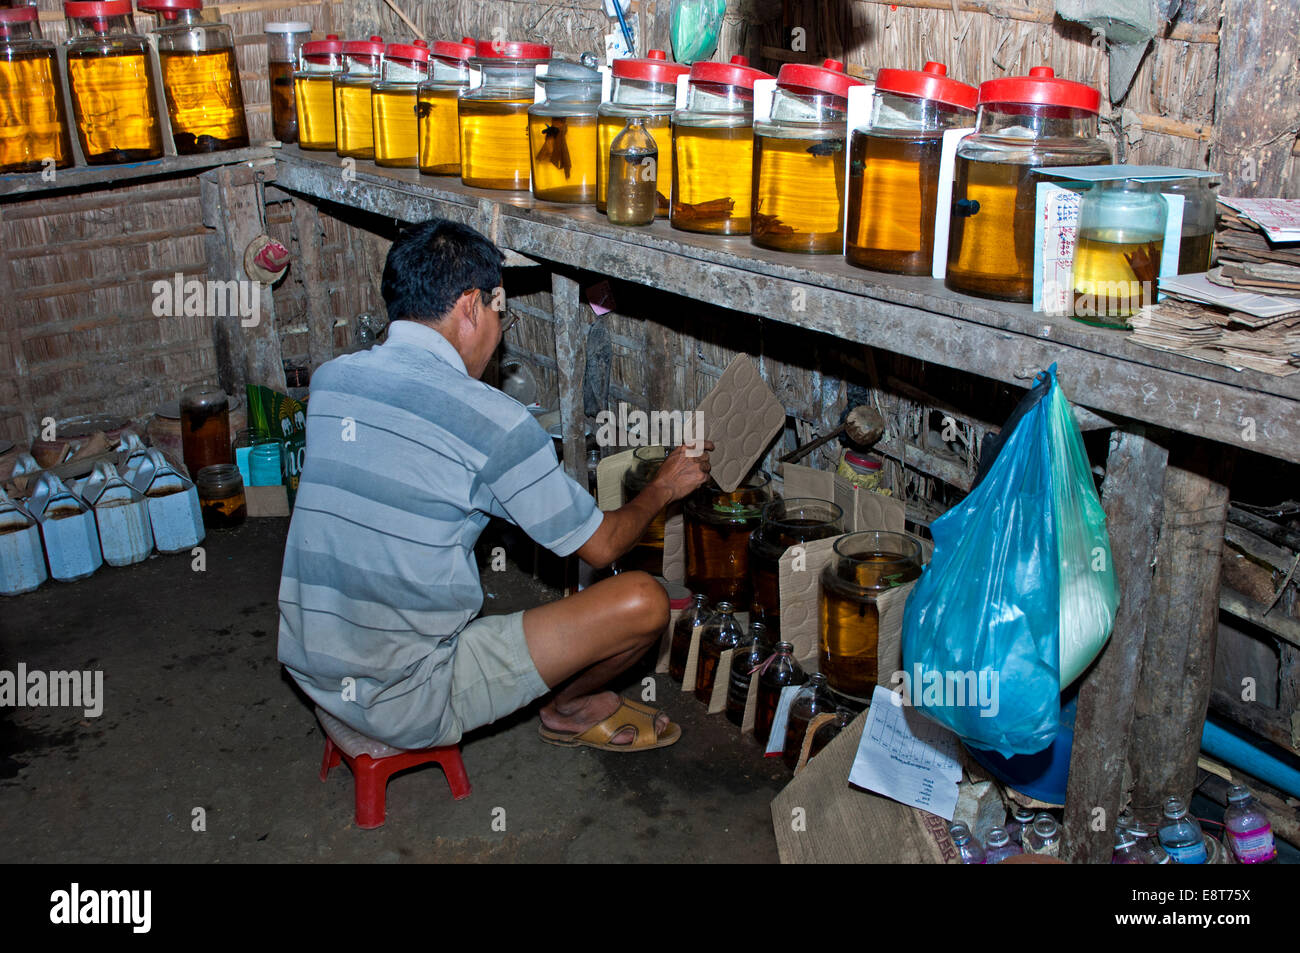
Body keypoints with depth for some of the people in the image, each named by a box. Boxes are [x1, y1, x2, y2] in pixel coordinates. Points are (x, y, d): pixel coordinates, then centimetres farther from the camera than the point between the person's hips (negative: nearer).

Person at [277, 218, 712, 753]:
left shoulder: (328, 379, 1)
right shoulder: (491, 420, -19)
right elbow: (600, 546, -6)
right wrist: (665, 487, 14)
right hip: (407, 707, -8)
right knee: (643, 601, -7)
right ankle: (569, 709, 24)